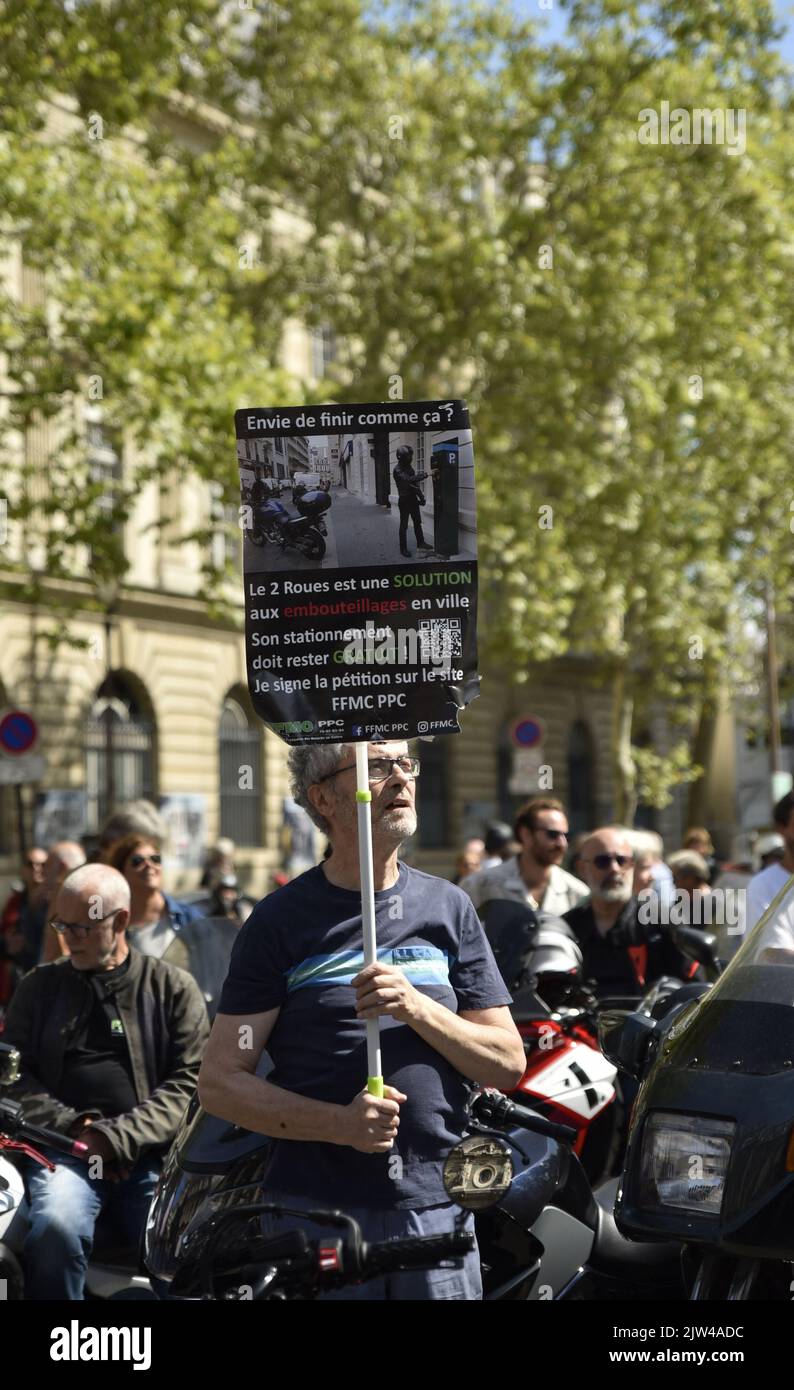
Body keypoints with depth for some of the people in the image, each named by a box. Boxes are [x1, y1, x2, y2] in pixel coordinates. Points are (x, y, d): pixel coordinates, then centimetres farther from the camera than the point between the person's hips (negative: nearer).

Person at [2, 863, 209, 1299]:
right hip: (63, 1149, 1)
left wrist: (116, 1139, -9)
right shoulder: (39, 987, 19)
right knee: (55, 1227, -32)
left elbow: (191, 1081, 3)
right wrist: (73, 1127, -6)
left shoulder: (172, 987, 12)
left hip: (149, 1153, 0)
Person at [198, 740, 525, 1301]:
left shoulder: (449, 908, 8)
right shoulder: (281, 920, 0)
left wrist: (416, 1007, -11)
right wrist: (341, 1123, -16)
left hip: (436, 1209, 2)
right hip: (316, 1208, -2)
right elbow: (219, 1082, -3)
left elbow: (509, 1064, 6)